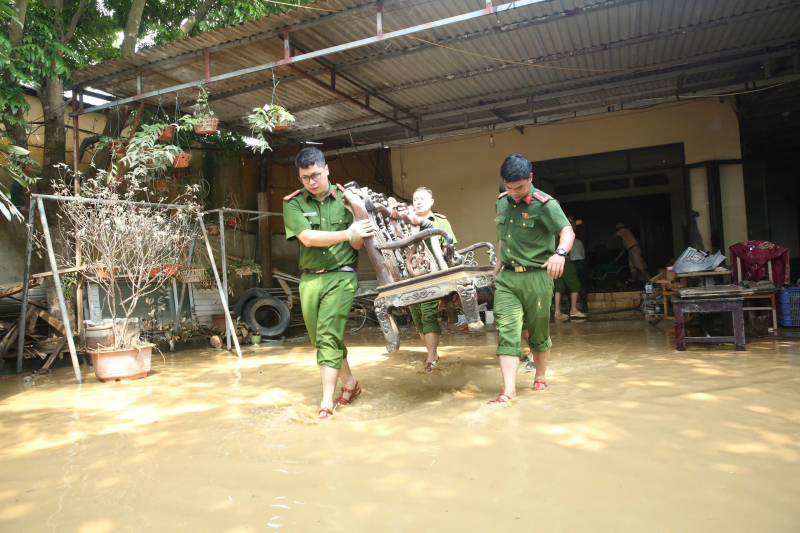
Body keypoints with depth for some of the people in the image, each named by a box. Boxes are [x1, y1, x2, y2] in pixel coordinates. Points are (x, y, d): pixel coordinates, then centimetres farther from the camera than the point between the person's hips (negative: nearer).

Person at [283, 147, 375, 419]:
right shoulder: (293, 203, 2)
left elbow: (358, 244, 2)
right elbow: (308, 238, -12)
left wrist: (358, 236, -21)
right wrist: (346, 233, -20)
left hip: (341, 276, -3)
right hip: (310, 278, 3)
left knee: (329, 336, -12)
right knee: (322, 339, 12)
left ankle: (327, 400, -5)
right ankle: (350, 383, 32)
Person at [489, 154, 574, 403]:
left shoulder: (544, 204, -11)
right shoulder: (501, 202, 9)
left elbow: (567, 231, -22)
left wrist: (560, 253, -41)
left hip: (536, 277, -4)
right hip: (506, 277, 4)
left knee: (538, 332, 10)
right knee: (507, 332, -7)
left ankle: (540, 378, 33)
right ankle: (509, 390, -8)